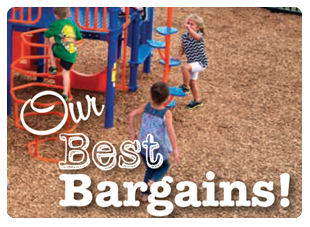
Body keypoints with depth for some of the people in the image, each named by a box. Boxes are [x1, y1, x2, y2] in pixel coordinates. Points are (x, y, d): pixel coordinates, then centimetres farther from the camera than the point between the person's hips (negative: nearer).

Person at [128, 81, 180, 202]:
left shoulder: (145, 107, -13)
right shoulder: (167, 113, -24)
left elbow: (131, 115, -12)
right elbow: (170, 131, -32)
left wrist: (132, 132, 0)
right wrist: (175, 149, -28)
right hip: (159, 150, -4)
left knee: (150, 169, 28)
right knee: (164, 166, 26)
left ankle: (145, 195, 29)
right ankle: (152, 181, -2)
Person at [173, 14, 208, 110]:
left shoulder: (199, 35, -21)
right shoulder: (184, 36, -2)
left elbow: (196, 36, -48)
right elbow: (183, 48, 12)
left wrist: (188, 28, -63)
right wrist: (179, 56, -4)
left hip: (201, 62, -8)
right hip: (192, 63, 8)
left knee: (185, 67, -31)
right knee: (192, 82, 18)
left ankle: (185, 87, -10)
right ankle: (197, 100, 38)